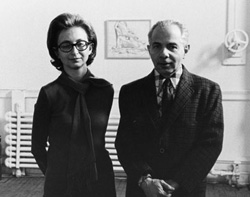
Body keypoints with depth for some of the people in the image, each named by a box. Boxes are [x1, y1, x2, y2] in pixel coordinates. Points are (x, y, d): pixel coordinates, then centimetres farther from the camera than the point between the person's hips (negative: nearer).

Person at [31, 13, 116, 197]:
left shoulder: (106, 90, -4)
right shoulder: (49, 94, -11)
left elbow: (97, 137, 7)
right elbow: (38, 146, -1)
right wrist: (57, 174, 6)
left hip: (101, 181, 2)